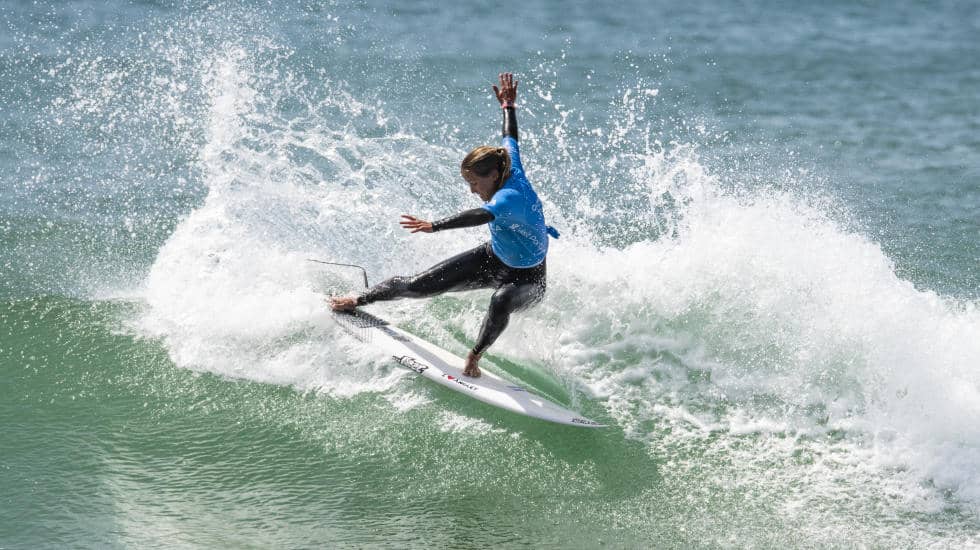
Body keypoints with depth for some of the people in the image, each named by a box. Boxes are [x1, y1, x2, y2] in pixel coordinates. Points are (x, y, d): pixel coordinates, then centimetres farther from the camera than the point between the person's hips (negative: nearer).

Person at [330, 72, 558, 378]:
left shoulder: (509, 197, -37)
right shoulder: (512, 170, -12)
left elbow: (480, 216, -57)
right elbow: (510, 138, 10)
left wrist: (435, 226, -71)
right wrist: (508, 106, 29)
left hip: (527, 279, -8)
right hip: (493, 258, 8)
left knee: (500, 303, -45)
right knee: (420, 285, 1)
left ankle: (474, 357, -27)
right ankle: (358, 300, 17)